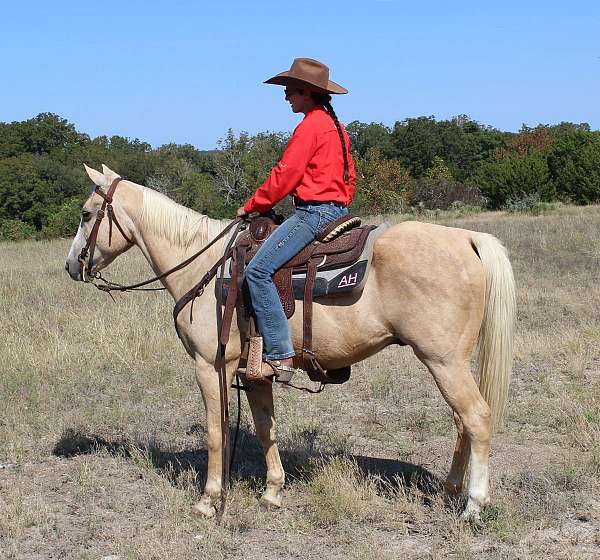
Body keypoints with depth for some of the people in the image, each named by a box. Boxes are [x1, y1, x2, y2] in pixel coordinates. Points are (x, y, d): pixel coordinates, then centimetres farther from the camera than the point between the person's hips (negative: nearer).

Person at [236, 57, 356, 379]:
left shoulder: (310, 125, -11)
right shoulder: (336, 125, 19)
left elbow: (285, 175, -14)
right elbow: (350, 178, 24)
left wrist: (252, 205, -4)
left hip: (313, 211, -11)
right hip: (337, 209, 11)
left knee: (258, 270, -19)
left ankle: (279, 356, -25)